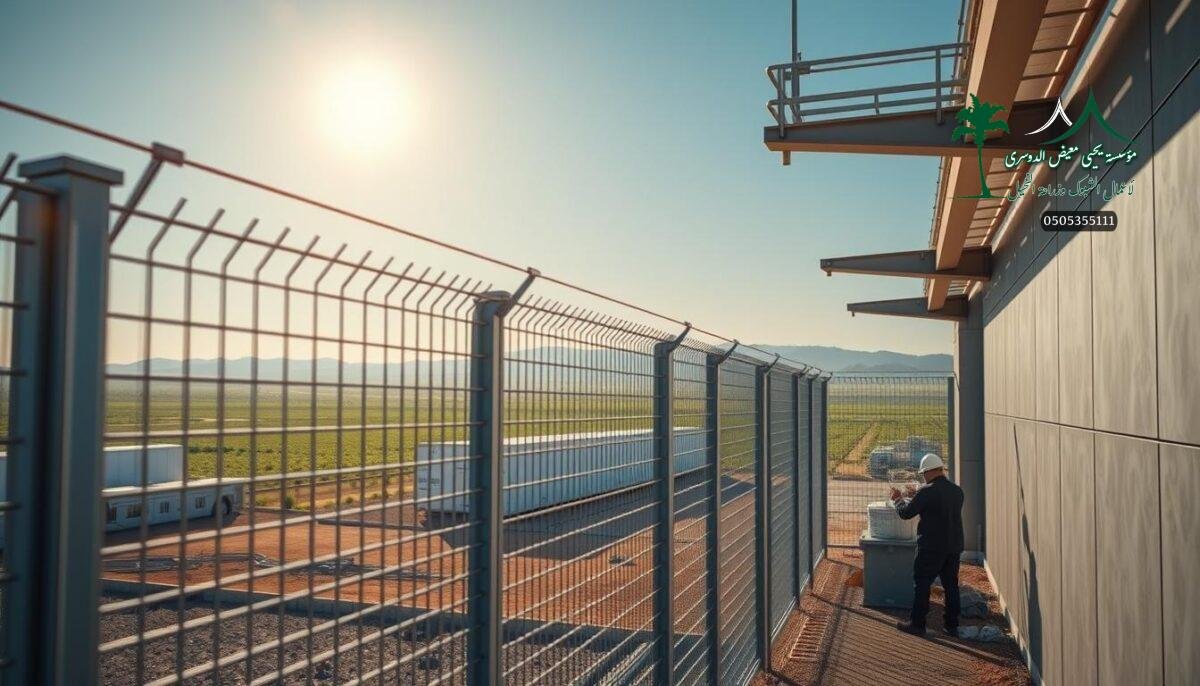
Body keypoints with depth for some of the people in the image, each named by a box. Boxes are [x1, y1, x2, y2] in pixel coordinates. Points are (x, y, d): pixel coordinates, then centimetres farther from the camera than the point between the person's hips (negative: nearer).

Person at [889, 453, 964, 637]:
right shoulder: (957, 490, 6)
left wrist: (898, 499, 8)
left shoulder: (927, 492, -17)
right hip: (954, 546, 7)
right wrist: (916, 496, 26)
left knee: (921, 584, 4)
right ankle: (952, 626, 21)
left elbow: (905, 513, -11)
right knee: (951, 585, 14)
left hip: (931, 547, -7)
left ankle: (917, 624, 9)